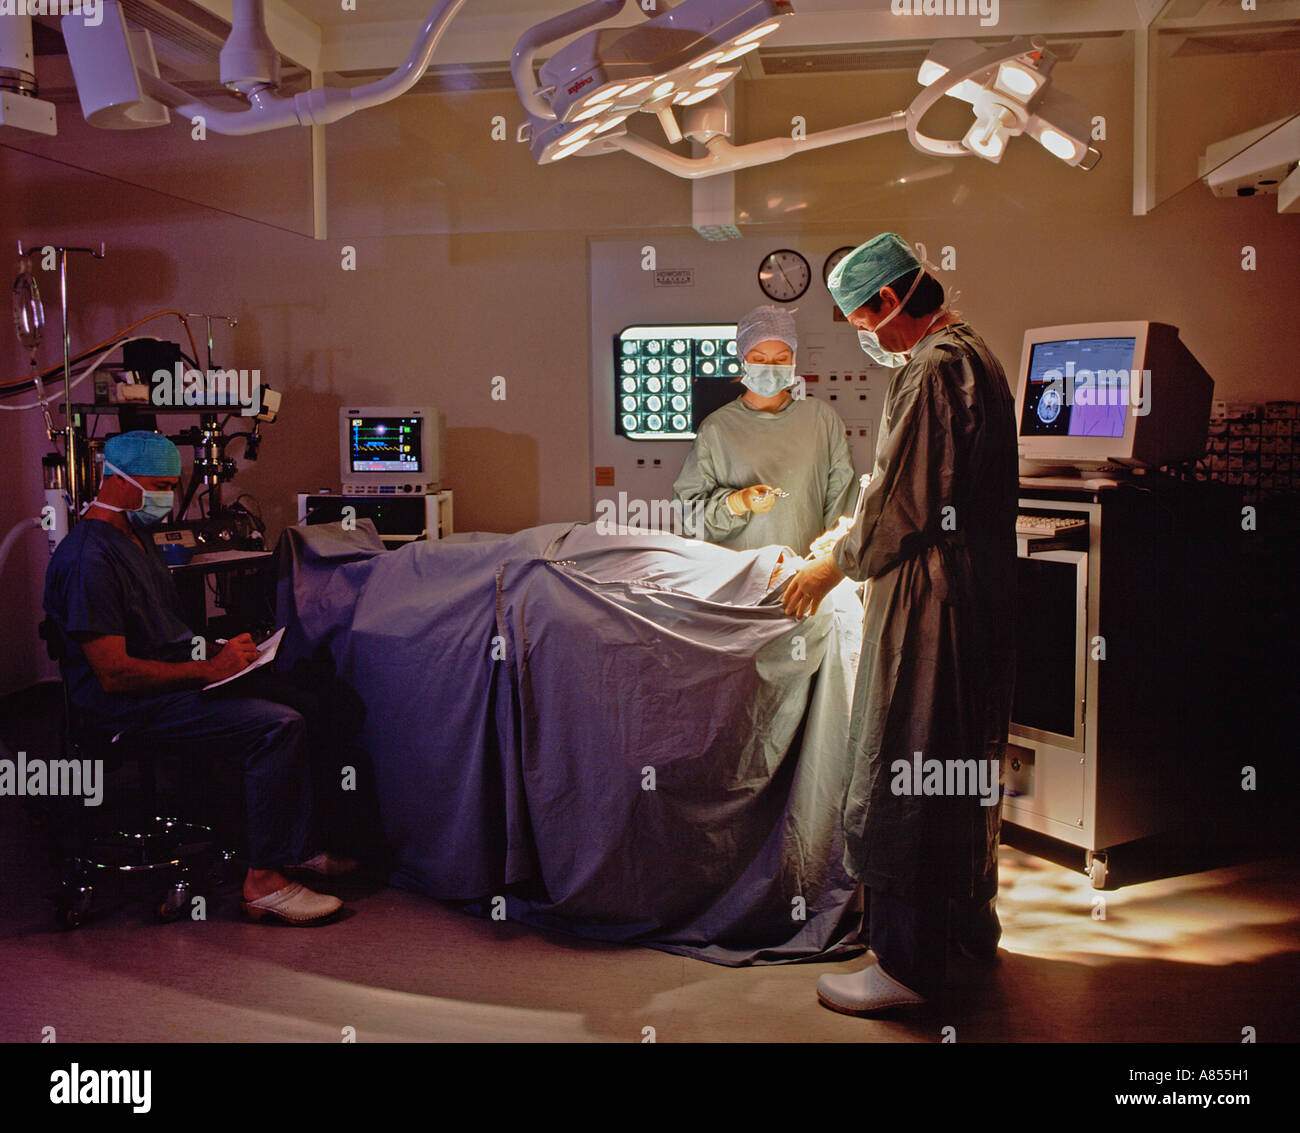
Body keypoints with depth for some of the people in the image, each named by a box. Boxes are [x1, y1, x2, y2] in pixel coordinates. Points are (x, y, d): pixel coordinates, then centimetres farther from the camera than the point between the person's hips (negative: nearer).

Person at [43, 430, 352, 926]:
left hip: (172, 679, 10)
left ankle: (294, 847, 4)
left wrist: (223, 650, 4)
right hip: (130, 705, -10)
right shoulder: (89, 559, -19)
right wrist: (210, 669, -21)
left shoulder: (137, 537, 15)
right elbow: (115, 674, -24)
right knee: (279, 725, -24)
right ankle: (264, 882, -18)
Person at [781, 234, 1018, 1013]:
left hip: (931, 604, -10)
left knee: (904, 777, -2)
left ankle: (909, 964, 6)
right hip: (984, 592, 10)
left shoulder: (931, 371, -18)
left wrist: (834, 567, -7)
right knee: (966, 763, 20)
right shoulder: (976, 354, 14)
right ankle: (972, 919, 35)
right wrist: (852, 536, 20)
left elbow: (903, 504, -20)